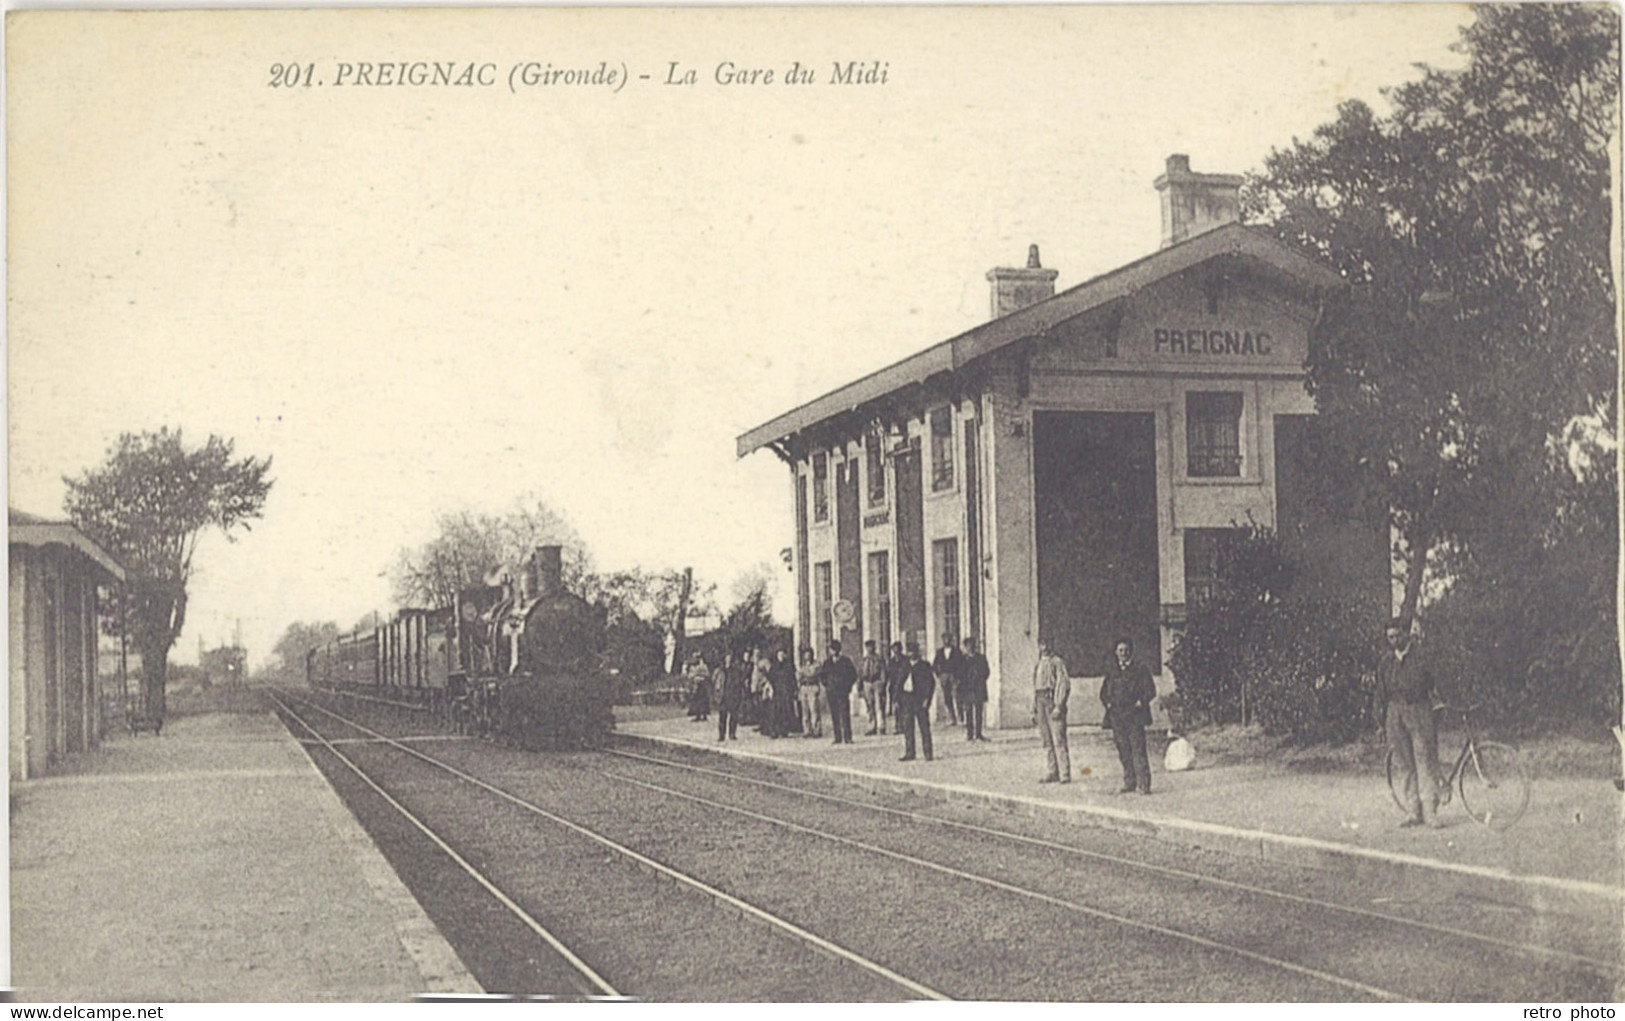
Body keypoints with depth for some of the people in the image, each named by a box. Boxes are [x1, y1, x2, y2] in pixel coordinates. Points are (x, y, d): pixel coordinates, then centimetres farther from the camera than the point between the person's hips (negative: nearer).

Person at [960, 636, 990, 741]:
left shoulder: (981, 658, 8)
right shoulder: (962, 659, 8)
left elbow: (986, 672, 8)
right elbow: (959, 674, 7)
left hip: (979, 688, 0)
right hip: (966, 689, 0)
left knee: (978, 712, -1)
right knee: (967, 712, -1)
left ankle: (978, 734, 4)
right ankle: (969, 734, 3)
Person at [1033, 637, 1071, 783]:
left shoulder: (1057, 662, -3)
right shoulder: (1038, 665, 21)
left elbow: (1064, 684, -10)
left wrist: (1058, 706, -18)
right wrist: (1034, 711, 19)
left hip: (1053, 701, -7)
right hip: (1041, 702, 8)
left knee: (1059, 740, -10)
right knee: (1047, 741, 7)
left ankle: (1065, 774, -10)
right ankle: (1053, 772, 11)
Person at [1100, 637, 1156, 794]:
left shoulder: (1140, 668, 3)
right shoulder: (1111, 669, 14)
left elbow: (1150, 690, 3)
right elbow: (1104, 691, 22)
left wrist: (1140, 702, -9)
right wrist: (1107, 703, 6)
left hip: (1135, 716, -4)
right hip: (1117, 716, 4)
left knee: (1138, 750, -9)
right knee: (1123, 751, 5)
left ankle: (1144, 784, -8)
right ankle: (1129, 784, 12)